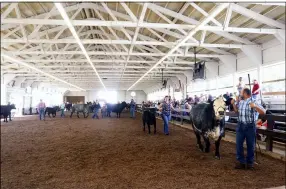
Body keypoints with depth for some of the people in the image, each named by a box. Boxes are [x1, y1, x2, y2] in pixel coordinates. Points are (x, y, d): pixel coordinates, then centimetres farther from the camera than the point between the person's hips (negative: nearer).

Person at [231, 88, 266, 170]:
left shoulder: (253, 102, -13)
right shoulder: (240, 102, 5)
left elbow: (263, 112, -20)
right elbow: (236, 111, 22)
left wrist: (255, 106, -37)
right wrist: (233, 104, 6)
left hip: (250, 126, -5)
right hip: (240, 125, 5)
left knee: (250, 145, 9)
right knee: (239, 144, 3)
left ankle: (250, 162, 24)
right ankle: (241, 162, 12)